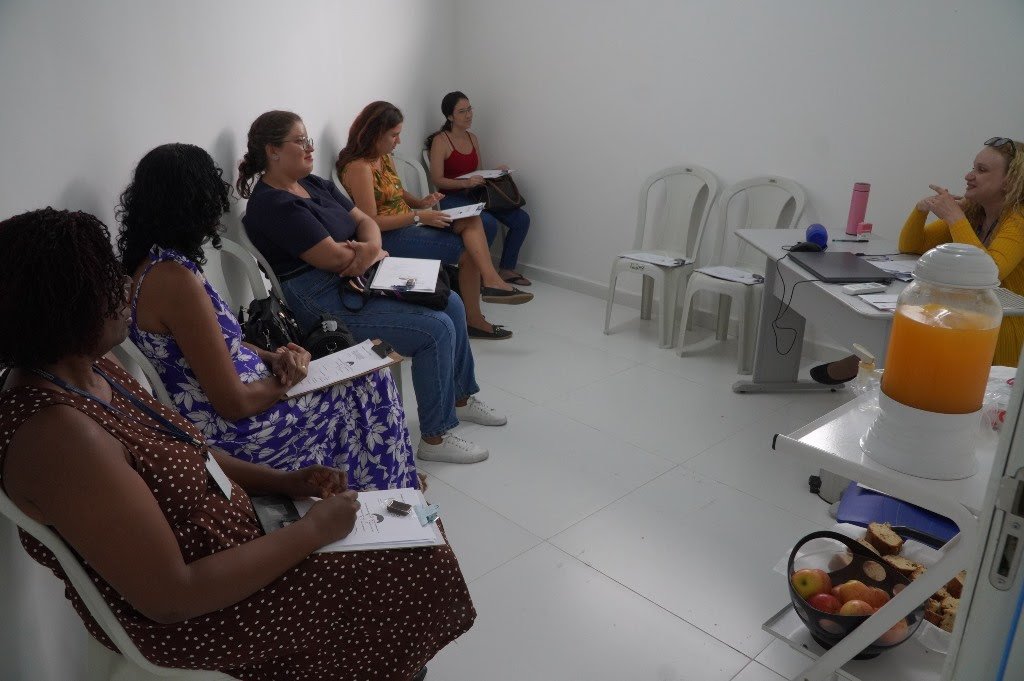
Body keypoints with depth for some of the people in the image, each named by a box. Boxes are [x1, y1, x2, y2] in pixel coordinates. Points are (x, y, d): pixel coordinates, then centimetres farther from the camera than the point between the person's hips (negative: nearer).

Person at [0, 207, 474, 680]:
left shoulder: (85, 371, -3)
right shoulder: (62, 436, -33)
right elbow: (172, 598, -30)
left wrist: (285, 481, -2)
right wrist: (315, 529, -22)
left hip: (224, 534, 9)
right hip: (190, 614, -8)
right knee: (423, 569, -1)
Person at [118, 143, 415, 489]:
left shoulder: (151, 262, 1)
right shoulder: (175, 279, -28)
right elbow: (235, 403, -25)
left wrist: (269, 357, -2)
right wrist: (285, 382, -7)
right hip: (231, 433, -9)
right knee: (367, 384, 4)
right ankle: (388, 493, 28)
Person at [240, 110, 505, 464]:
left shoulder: (314, 184, 12)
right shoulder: (273, 205, -18)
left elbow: (364, 220, 10)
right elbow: (335, 258, -23)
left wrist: (371, 247, -14)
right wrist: (373, 253, -4)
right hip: (323, 305, -10)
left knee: (451, 304, 7)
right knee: (437, 328, -18)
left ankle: (461, 398, 24)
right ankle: (435, 438, -6)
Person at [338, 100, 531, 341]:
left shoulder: (384, 157, 11)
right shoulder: (359, 168, -18)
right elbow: (371, 222, -21)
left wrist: (420, 202, 3)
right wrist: (419, 216, -21)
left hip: (407, 223, 9)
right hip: (388, 237, -9)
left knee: (471, 219, -12)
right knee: (467, 250, -13)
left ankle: (492, 281, -22)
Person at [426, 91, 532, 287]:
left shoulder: (472, 138, 14)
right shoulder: (440, 141, -9)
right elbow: (437, 180, -14)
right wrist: (465, 183, -27)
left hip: (475, 195, 7)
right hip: (451, 197, -7)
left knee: (522, 219, -8)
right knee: (489, 223, -34)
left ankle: (506, 268, 6)